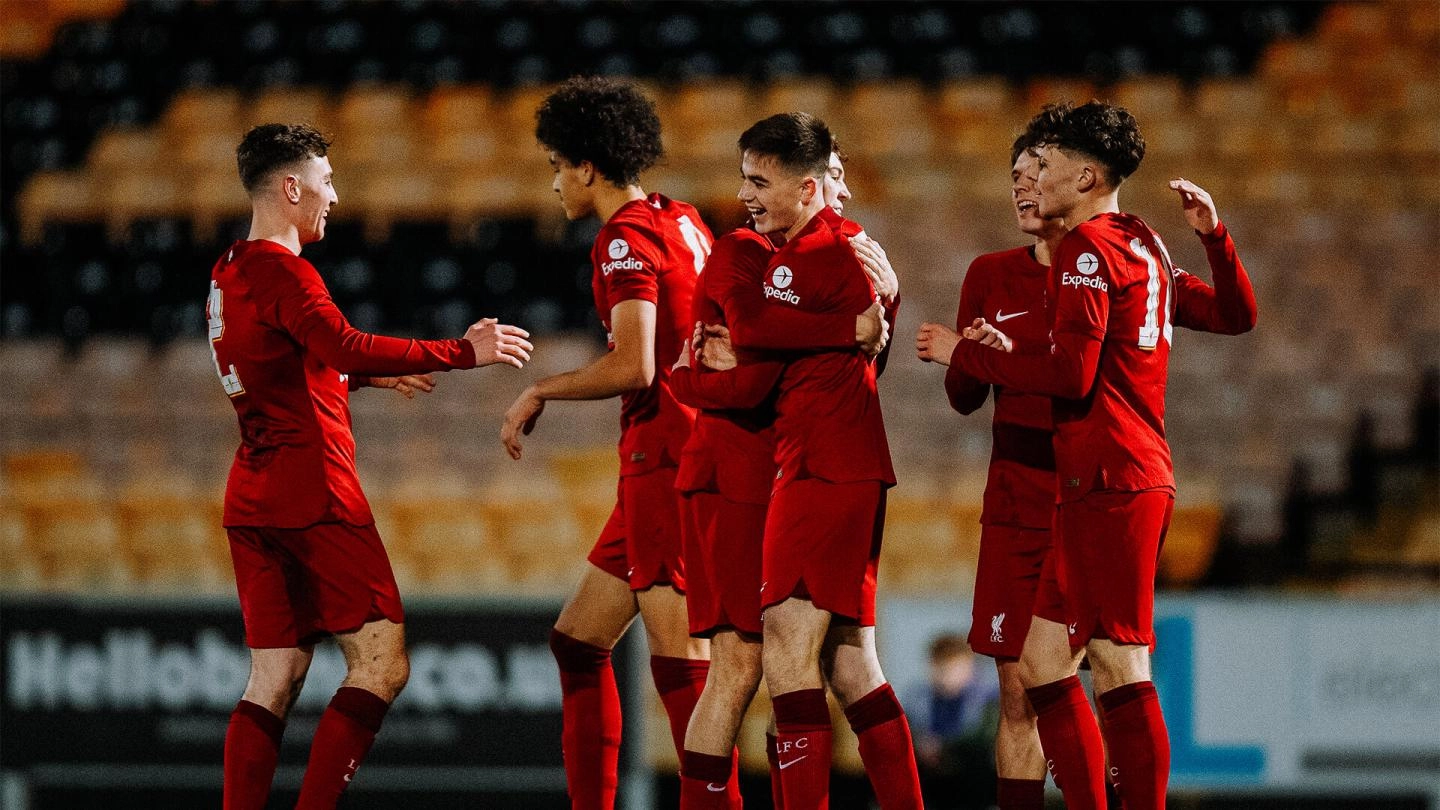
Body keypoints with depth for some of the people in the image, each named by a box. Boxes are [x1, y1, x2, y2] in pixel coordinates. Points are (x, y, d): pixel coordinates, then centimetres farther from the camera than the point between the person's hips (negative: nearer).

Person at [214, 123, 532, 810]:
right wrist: (465, 352, -25)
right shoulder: (281, 270, -12)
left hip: (253, 501, 9)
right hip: (313, 496, -9)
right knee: (382, 663, -7)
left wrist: (376, 374, 35)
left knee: (274, 680, 8)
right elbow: (344, 347, -28)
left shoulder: (228, 274, 17)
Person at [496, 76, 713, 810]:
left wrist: (540, 391, -10)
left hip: (662, 459, -10)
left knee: (680, 661, -13)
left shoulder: (626, 239, -12)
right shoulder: (682, 221, 15)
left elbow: (633, 366, -22)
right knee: (579, 641, 15)